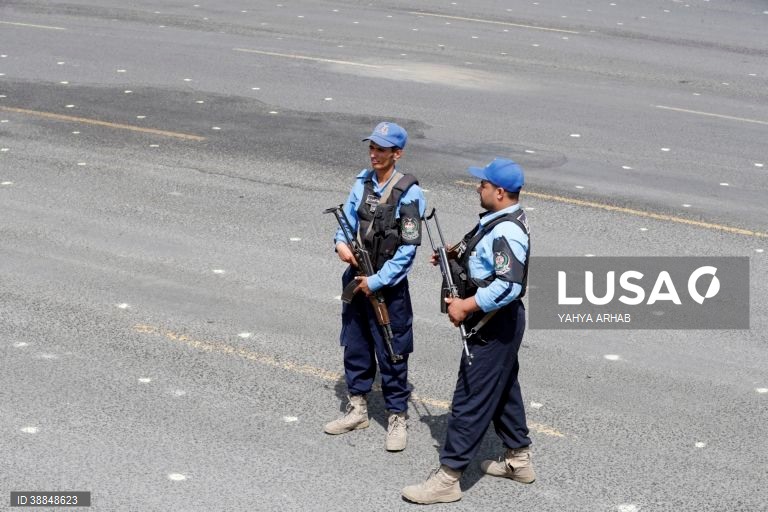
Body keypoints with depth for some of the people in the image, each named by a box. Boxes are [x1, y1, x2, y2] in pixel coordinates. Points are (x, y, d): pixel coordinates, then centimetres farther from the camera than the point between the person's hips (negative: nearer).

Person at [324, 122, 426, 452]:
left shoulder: (409, 194, -16)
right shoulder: (362, 182, 2)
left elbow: (407, 249, -16)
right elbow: (348, 218, 11)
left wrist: (376, 282, -16)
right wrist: (341, 242, -12)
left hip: (388, 286, -6)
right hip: (356, 279, 6)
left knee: (391, 355, 2)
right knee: (355, 347, 16)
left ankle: (397, 418, 16)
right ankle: (357, 409, 32)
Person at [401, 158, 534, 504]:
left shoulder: (507, 232, -25)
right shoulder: (500, 220, 8)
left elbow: (509, 285, -34)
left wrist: (466, 306, -27)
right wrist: (456, 255, 9)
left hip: (494, 327, -11)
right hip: (497, 323, 11)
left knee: (470, 399, -5)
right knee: (503, 390, 22)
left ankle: (447, 478, 1)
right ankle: (518, 459, 36)